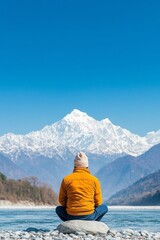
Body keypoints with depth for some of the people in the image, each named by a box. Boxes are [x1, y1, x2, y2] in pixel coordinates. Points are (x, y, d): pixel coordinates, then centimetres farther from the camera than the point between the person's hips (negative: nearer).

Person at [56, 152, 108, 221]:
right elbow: (98, 202, 4)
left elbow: (62, 201, 7)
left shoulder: (66, 179, 0)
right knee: (104, 207, 28)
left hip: (71, 217, 1)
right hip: (89, 217, -1)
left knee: (58, 209, 32)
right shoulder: (94, 180, 0)